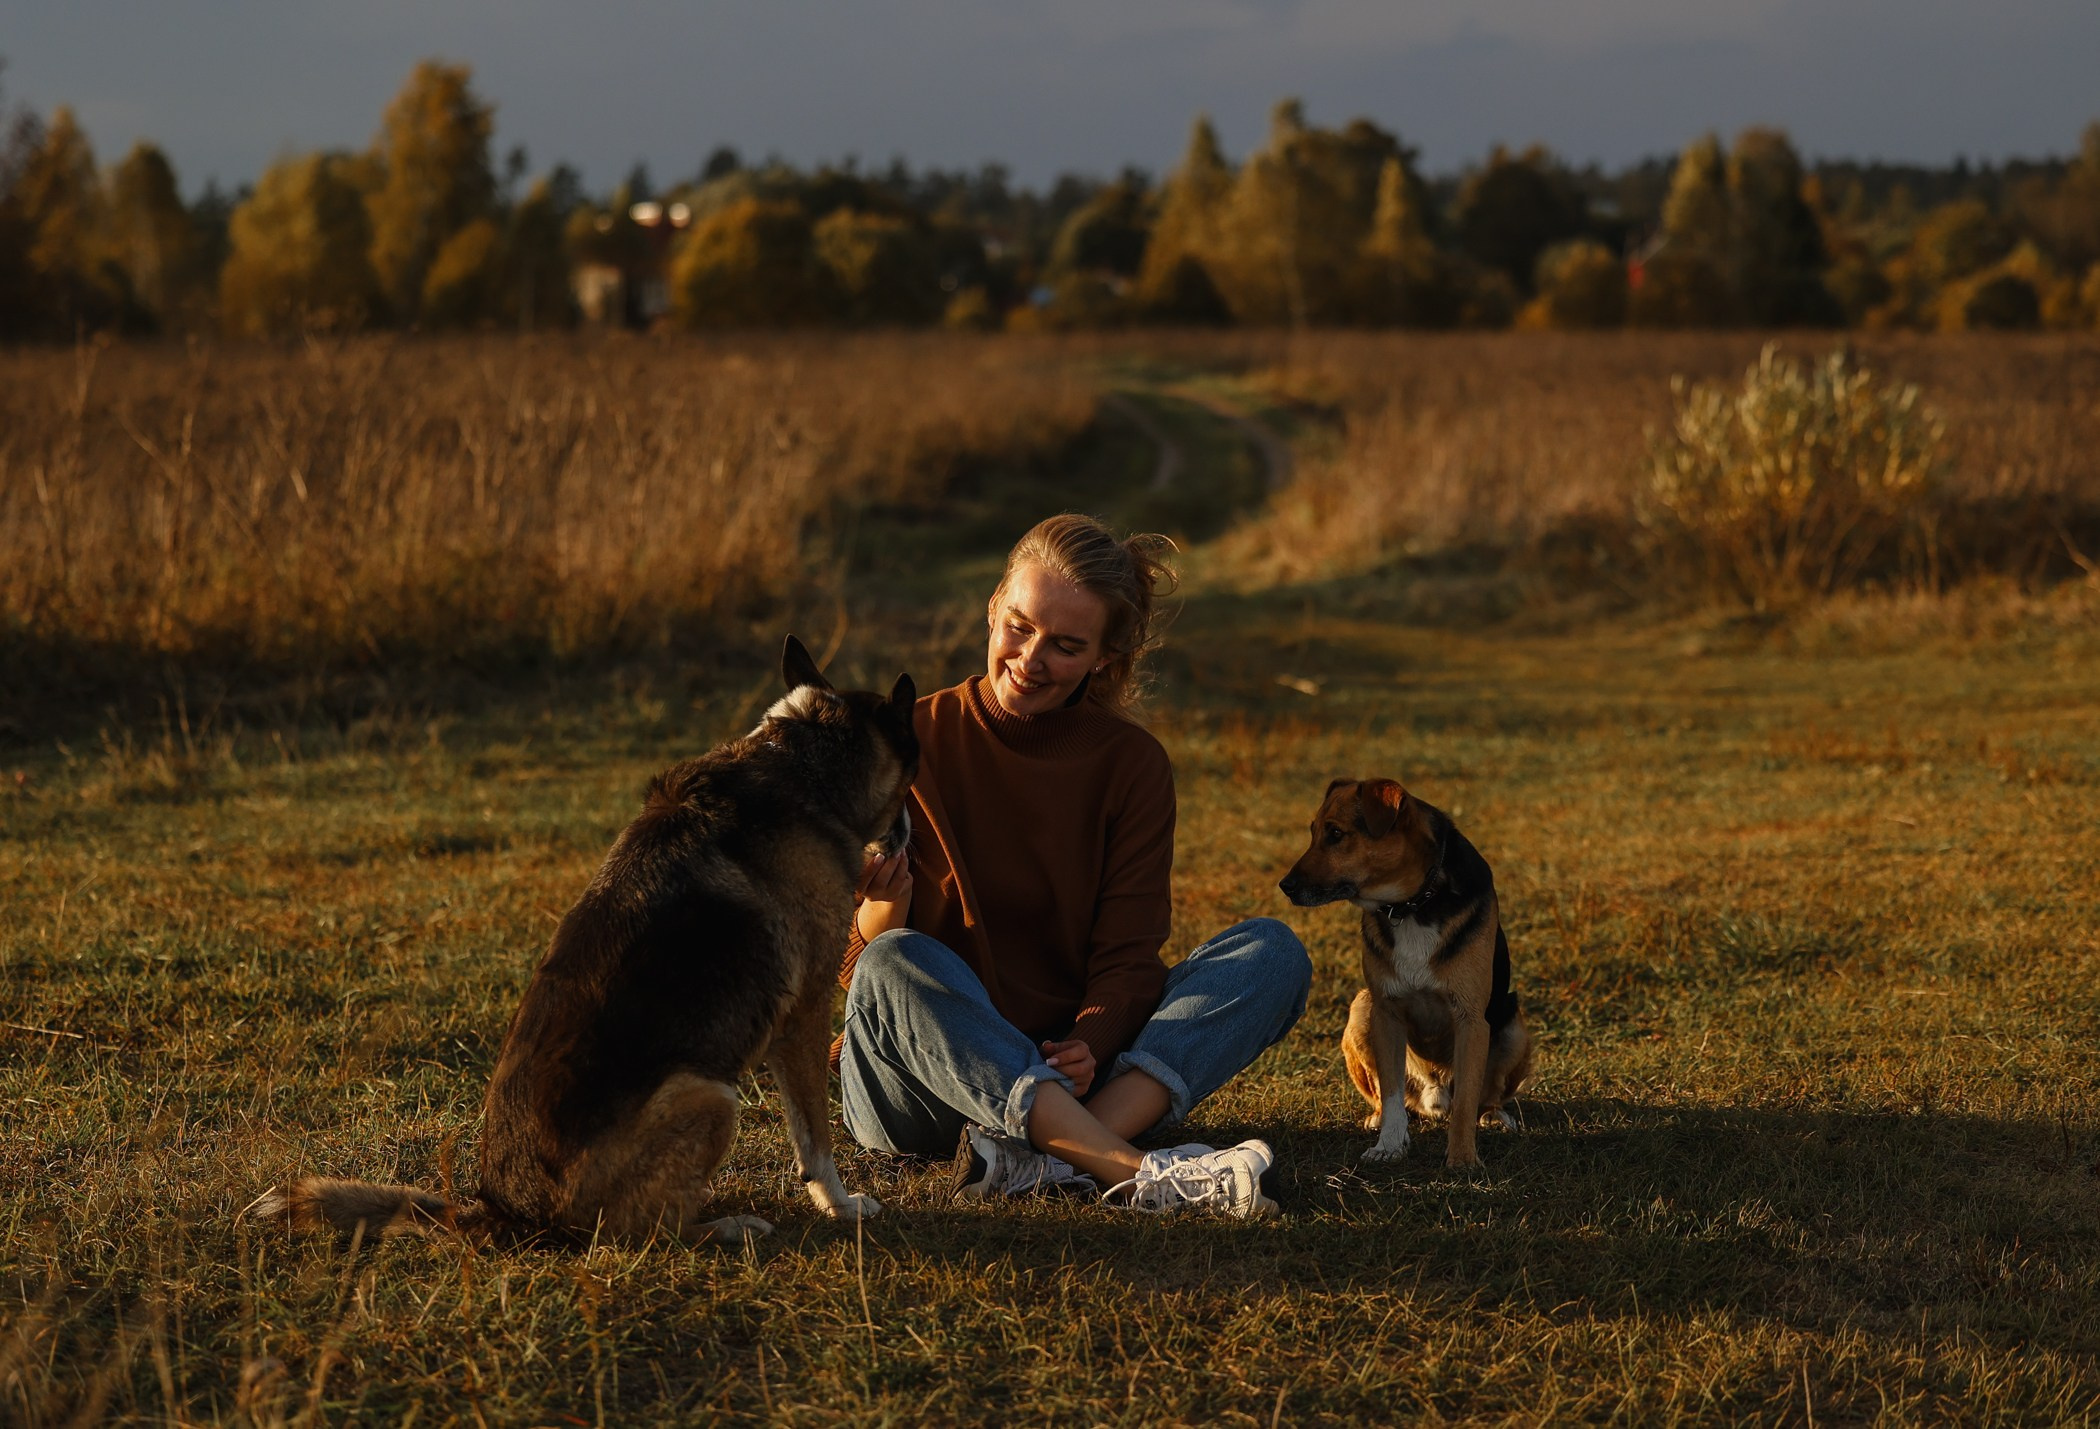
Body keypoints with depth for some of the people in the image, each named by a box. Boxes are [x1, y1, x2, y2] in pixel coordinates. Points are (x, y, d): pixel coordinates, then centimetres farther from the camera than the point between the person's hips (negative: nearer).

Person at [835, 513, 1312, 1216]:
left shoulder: (1131, 763, 2)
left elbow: (1127, 953, -4)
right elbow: (859, 964, -6)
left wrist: (1089, 1046, -25)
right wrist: (883, 908, -30)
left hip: (1067, 1066, 3)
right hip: (916, 1089, -2)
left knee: (1272, 951, -16)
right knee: (893, 965, -35)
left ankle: (1044, 1155, -38)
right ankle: (1136, 1174, -45)